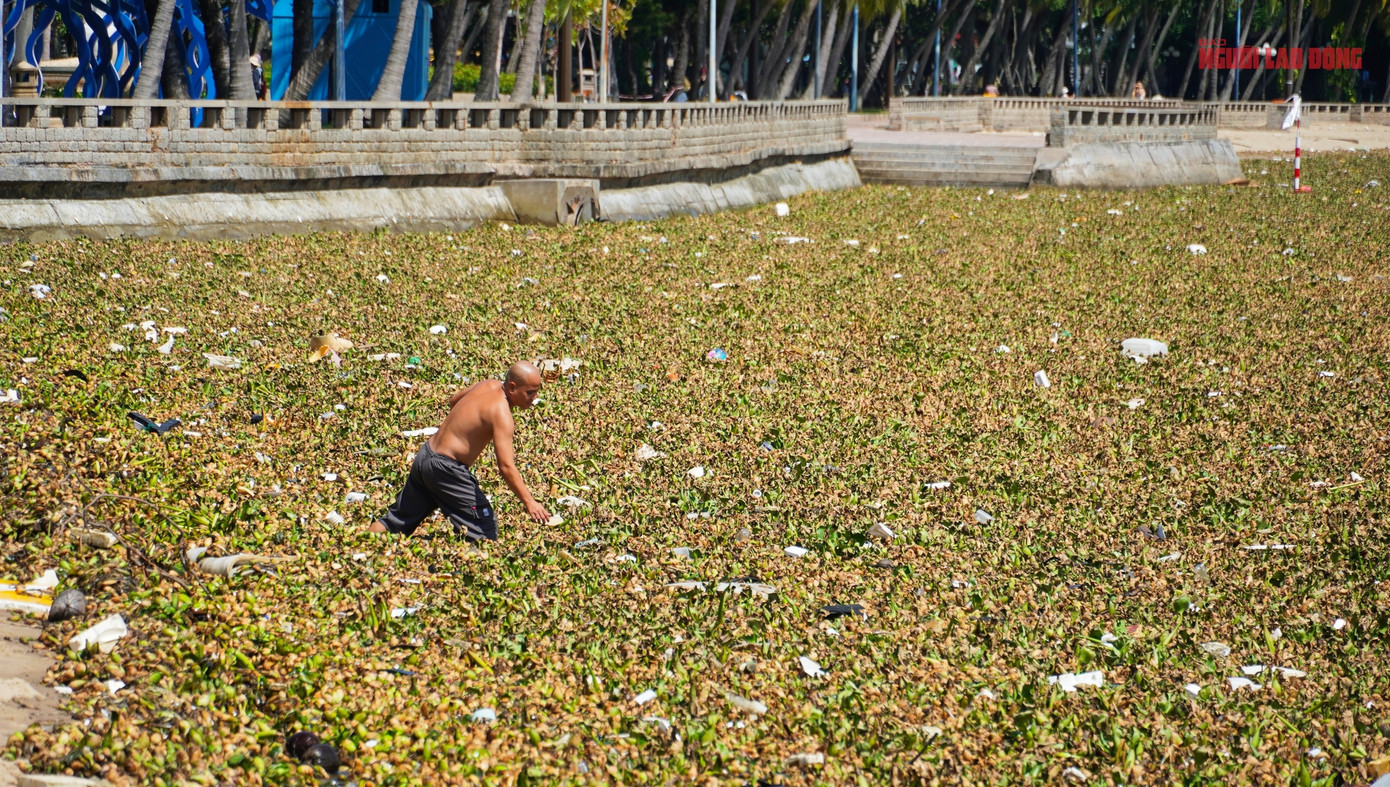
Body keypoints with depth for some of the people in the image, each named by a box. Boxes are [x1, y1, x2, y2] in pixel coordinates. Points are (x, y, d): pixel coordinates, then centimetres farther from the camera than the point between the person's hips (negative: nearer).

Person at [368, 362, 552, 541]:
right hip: (445, 469, -9)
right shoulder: (501, 415, -20)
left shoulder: (488, 385, 5)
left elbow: (454, 401, 26)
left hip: (424, 457, 9)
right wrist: (529, 502, -30)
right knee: (484, 526, -5)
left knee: (397, 519, 19)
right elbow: (506, 466, -28)